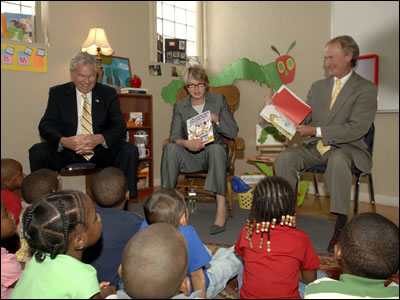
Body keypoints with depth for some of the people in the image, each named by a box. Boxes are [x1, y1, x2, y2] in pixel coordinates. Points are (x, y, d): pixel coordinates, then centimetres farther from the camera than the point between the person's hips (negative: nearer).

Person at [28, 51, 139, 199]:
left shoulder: (108, 93, 7)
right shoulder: (57, 93, 6)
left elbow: (120, 127, -3)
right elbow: (45, 126, -4)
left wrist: (99, 139, -26)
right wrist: (64, 141, -27)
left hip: (100, 150, 0)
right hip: (66, 150, 0)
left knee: (130, 151, -26)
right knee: (37, 152, -26)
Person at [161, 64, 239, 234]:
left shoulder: (219, 101, 9)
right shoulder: (180, 107, 10)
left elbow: (233, 132, 4)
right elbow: (174, 137, -3)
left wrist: (216, 119, -12)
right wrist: (187, 143, -25)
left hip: (214, 153, -1)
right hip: (190, 156, 1)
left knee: (216, 148, -36)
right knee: (170, 148, -29)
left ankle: (221, 207, -38)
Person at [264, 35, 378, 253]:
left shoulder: (366, 89, -3)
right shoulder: (318, 86, 15)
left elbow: (357, 129, -15)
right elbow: (302, 118, 12)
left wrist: (317, 131, -21)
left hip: (346, 148, -4)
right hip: (315, 146, 5)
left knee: (338, 160, -39)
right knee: (284, 159, -22)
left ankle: (341, 226, -30)